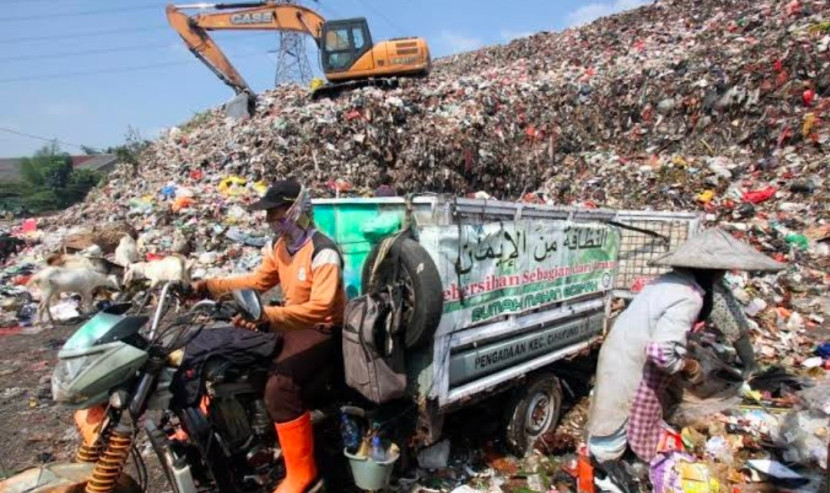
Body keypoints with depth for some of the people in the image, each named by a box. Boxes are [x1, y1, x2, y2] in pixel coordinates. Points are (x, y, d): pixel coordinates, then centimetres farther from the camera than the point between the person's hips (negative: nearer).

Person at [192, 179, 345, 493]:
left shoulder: (323, 252, -23)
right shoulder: (278, 246, 6)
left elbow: (320, 308, -33)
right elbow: (257, 282, 14)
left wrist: (266, 315, -44)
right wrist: (209, 286, 4)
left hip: (323, 330, -9)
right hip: (291, 323, 9)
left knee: (279, 386, -30)